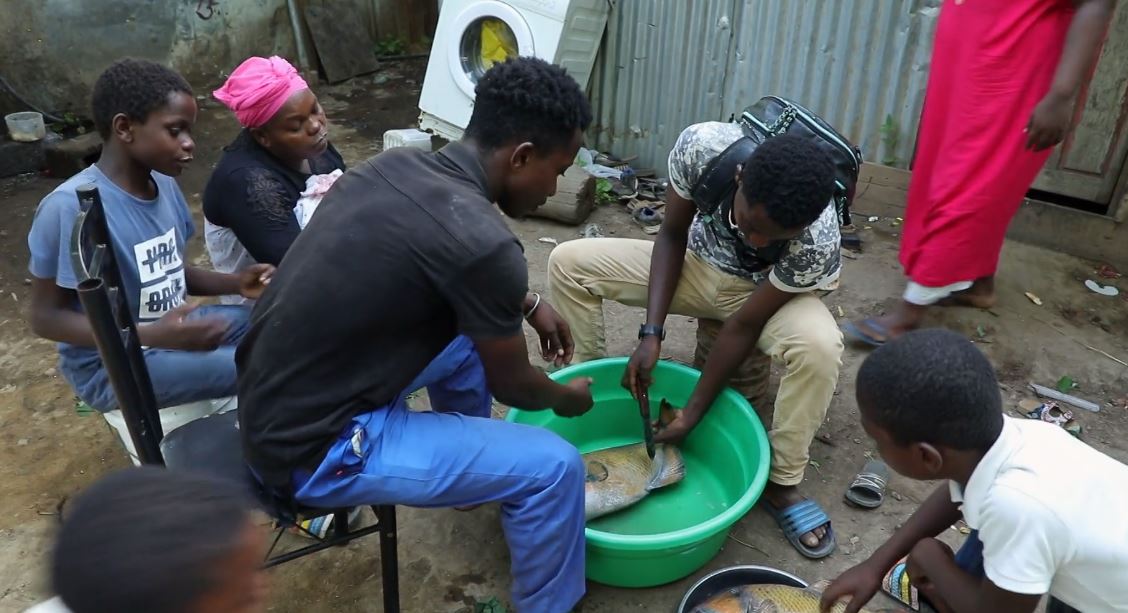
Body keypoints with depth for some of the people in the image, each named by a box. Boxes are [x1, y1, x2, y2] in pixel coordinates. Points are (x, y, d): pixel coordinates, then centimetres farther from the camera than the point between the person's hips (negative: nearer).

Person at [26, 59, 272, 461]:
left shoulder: (164, 184, -2)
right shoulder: (71, 206, -24)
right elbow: (45, 316, -19)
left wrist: (235, 283, -10)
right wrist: (155, 336, -30)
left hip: (172, 328, 8)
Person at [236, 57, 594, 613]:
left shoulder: (396, 164, -1)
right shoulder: (481, 243, -25)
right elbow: (511, 384, -7)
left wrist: (527, 302, 19)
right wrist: (567, 398, 13)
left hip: (272, 403, 9)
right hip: (314, 449, -9)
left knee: (472, 324, 21)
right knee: (553, 468, -6)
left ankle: (468, 467, 43)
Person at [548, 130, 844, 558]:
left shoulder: (819, 241, -36)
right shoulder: (701, 145, -32)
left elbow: (744, 325, -26)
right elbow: (672, 236, -16)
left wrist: (692, 413, -20)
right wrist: (652, 333, -24)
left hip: (767, 292, -2)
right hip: (697, 265, 3)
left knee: (820, 346, -36)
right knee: (568, 262, -13)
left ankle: (780, 482, -14)